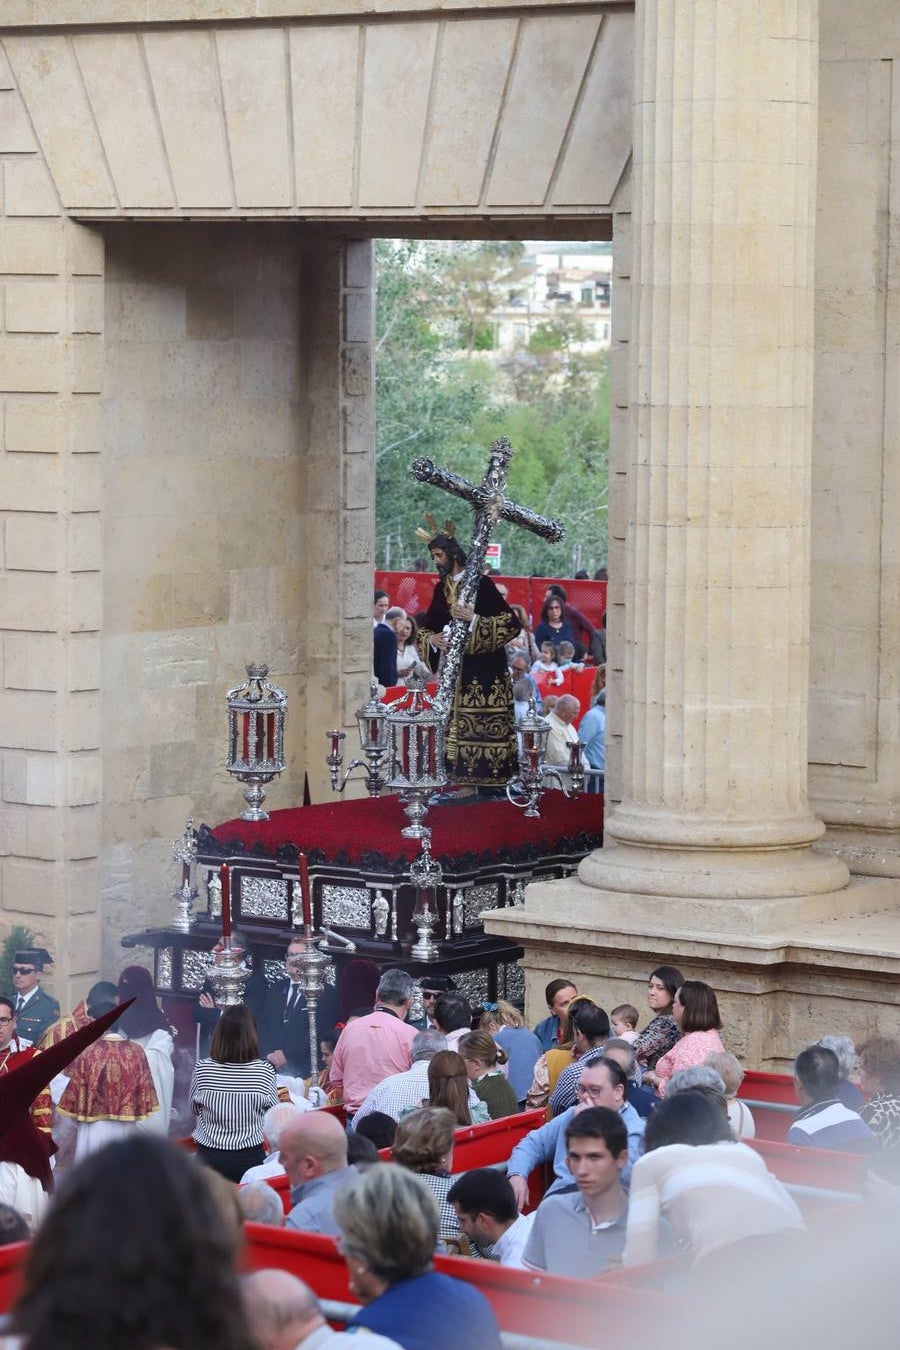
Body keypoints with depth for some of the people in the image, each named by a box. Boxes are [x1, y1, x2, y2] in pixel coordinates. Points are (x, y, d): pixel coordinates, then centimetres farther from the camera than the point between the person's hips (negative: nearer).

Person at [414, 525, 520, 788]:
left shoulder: (480, 584, -7)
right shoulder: (441, 589, 13)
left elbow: (511, 623, -12)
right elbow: (425, 629, 19)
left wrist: (474, 619, -22)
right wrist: (431, 639, -5)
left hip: (483, 671, -6)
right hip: (453, 671, 6)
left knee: (485, 724, -9)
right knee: (456, 724, 2)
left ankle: (491, 777, -6)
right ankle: (462, 778, 5)